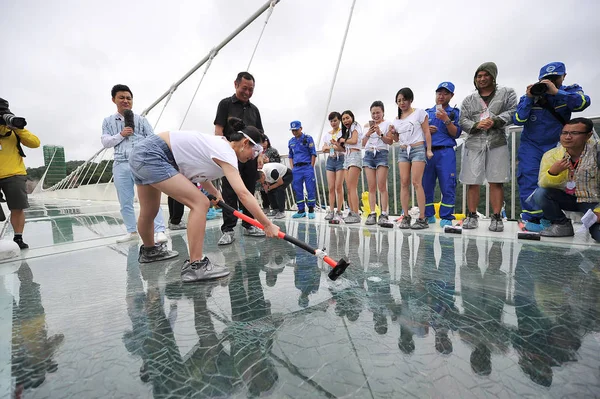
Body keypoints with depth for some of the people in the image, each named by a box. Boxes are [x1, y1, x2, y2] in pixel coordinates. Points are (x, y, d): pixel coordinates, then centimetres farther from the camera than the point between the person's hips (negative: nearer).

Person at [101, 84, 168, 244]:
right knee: (125, 202, 9)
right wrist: (120, 135, -8)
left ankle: (159, 231, -11)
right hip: (121, 165, 3)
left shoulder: (141, 120, 9)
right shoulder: (108, 121, 14)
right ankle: (132, 231, 22)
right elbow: (105, 142, 8)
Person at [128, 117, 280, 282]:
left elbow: (199, 172, 19)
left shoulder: (220, 145, 10)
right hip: (152, 156, -10)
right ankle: (194, 266, -14)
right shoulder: (226, 153, -18)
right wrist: (267, 225, -25)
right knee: (200, 203, -17)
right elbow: (243, 194, -27)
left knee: (148, 212, 25)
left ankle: (149, 251, 47)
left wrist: (216, 193, 7)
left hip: (143, 153, 10)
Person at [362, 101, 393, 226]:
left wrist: (380, 134, -16)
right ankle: (372, 214, -2)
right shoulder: (367, 125, 17)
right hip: (369, 154, 4)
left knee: (382, 186, -10)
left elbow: (390, 141, -1)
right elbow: (363, 144, 14)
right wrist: (368, 134, -4)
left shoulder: (387, 124, 6)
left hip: (382, 153, -3)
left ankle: (384, 214, -8)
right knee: (371, 187, -1)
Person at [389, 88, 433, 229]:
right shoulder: (397, 119, 17)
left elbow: (426, 132, 0)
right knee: (404, 183, -4)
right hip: (403, 151, 5)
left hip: (418, 149, -5)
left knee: (416, 182, -14)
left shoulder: (419, 113, 4)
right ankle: (405, 216, -1)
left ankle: (422, 218, -12)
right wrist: (392, 133, 1)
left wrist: (429, 150, -8)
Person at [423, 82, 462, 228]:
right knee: (426, 185, 3)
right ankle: (428, 215, 14)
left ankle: (446, 218, 2)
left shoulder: (454, 112, 10)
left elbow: (456, 134, 0)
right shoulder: (427, 112, 17)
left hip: (445, 152, -2)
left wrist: (446, 120, -12)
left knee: (448, 186, -6)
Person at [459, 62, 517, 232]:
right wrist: (476, 125, -12)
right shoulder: (469, 100, 17)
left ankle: (496, 218, 5)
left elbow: (512, 111, 0)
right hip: (474, 144, 1)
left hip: (497, 143, -1)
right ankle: (472, 216, 8)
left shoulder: (507, 93, 14)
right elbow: (463, 121, 7)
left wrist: (495, 121, -16)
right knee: (472, 182, -1)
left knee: (496, 182, -3)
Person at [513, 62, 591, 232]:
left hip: (555, 146, 1)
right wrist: (528, 98, -20)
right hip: (531, 146, -1)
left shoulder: (570, 91, -2)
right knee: (529, 181, -10)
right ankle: (532, 218, -3)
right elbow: (518, 120, -11)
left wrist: (556, 92, -28)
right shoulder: (530, 96, -3)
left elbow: (583, 103, -23)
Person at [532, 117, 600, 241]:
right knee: (540, 193, -26)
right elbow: (543, 185, -16)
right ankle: (562, 225, -3)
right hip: (568, 199, 2)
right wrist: (552, 172, -36)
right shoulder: (551, 155, -12)